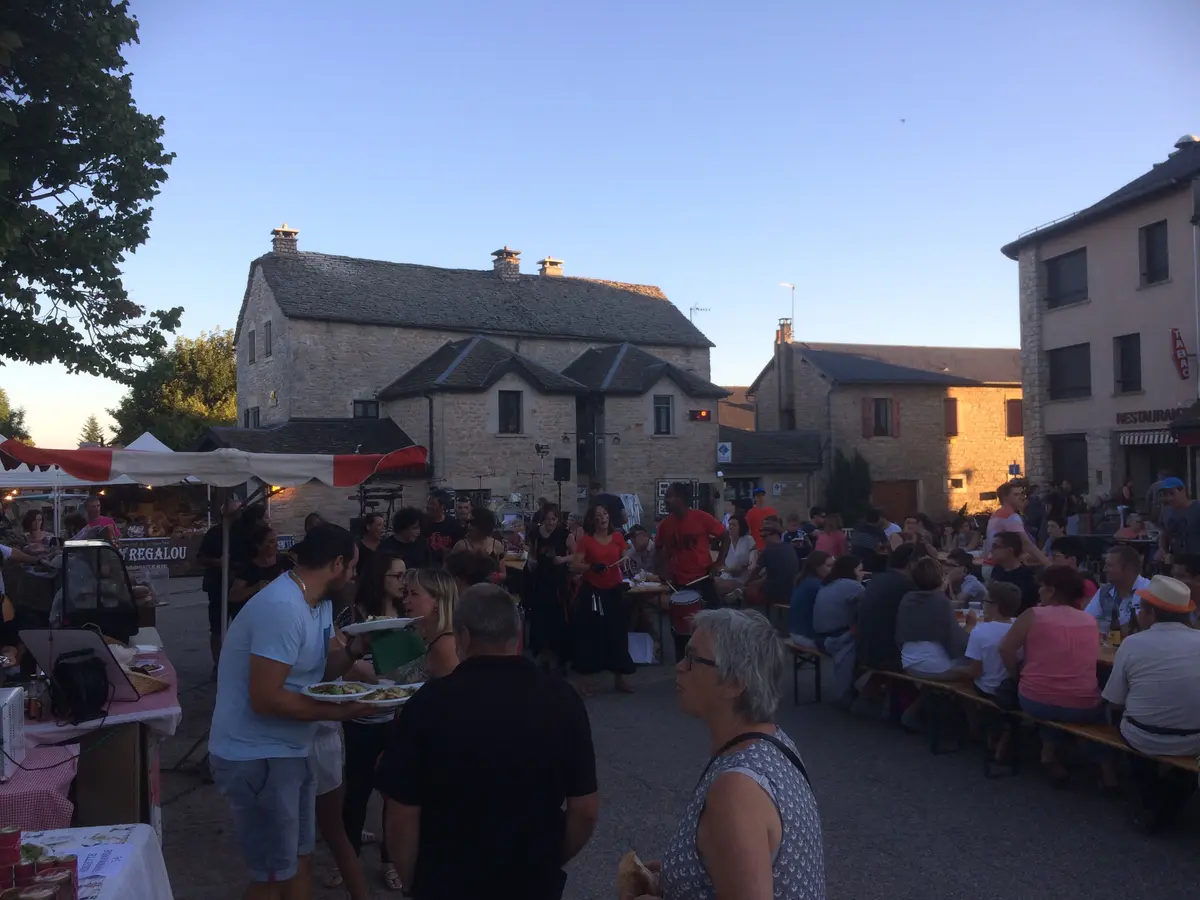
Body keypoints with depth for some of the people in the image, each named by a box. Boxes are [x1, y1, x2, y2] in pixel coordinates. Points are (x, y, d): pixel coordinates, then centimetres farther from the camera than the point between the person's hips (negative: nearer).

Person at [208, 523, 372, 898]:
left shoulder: (318, 602, 5)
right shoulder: (283, 608, -27)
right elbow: (265, 699, -29)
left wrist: (354, 649, -10)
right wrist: (336, 710, -23)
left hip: (289, 750, 10)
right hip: (257, 756, -10)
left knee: (300, 859, 21)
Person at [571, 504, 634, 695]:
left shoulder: (617, 537, 4)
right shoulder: (586, 540, -7)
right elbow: (574, 567, -11)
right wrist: (591, 567, -27)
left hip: (614, 591, 4)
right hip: (592, 592, -4)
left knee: (617, 635, 8)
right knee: (589, 635, -1)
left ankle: (619, 679, 20)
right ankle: (586, 680, 12)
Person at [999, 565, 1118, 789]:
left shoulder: (1033, 615, -6)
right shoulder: (1090, 621, 4)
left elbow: (1006, 648, -8)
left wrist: (1019, 675, 8)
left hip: (1035, 701, -1)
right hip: (1081, 707, 1)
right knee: (1099, 707, 33)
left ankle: (1050, 752, 20)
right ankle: (1107, 770, 21)